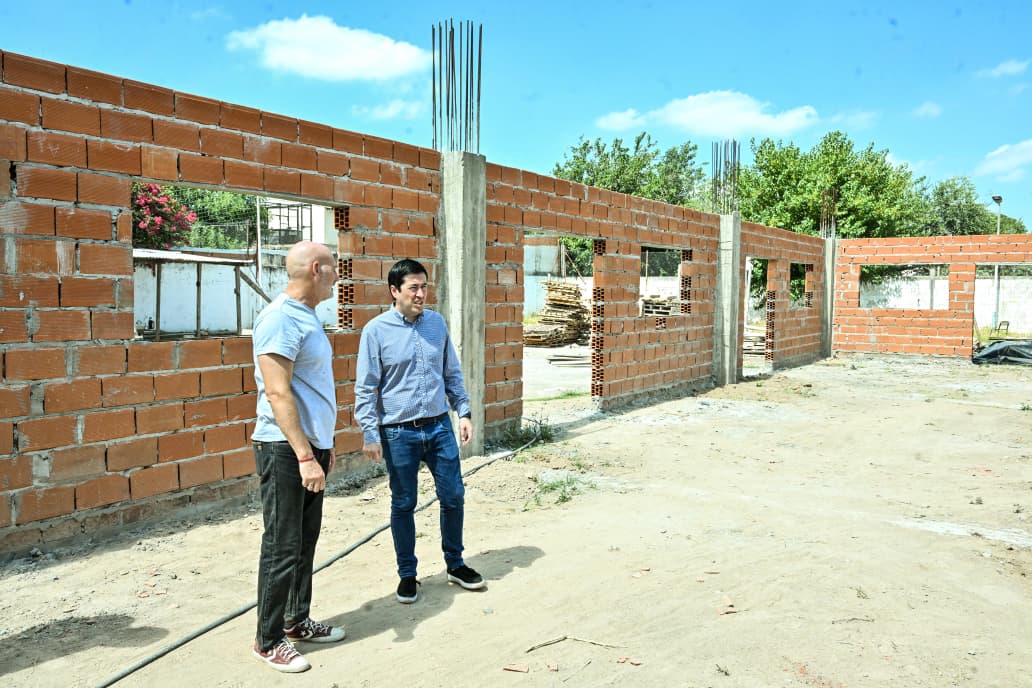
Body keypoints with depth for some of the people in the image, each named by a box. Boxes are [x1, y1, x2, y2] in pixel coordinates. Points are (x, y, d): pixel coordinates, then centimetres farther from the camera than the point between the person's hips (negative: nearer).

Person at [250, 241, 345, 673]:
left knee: (306, 541, 17)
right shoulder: (280, 319, -16)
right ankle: (268, 640, 14)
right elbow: (278, 393, -22)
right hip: (285, 449, -9)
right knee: (283, 548, 1)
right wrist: (305, 457, -25)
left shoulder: (307, 316, 13)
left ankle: (297, 621, 31)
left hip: (310, 446, 9)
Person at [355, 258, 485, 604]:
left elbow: (452, 373, 12)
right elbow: (366, 387, -7)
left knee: (453, 496, 10)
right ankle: (407, 574, 26)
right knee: (403, 505, 9)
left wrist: (463, 412, 7)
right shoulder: (376, 330, -8)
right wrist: (370, 434, -11)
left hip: (440, 427, 4)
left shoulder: (437, 323, 4)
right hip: (399, 433, -3)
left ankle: (455, 564, 30)